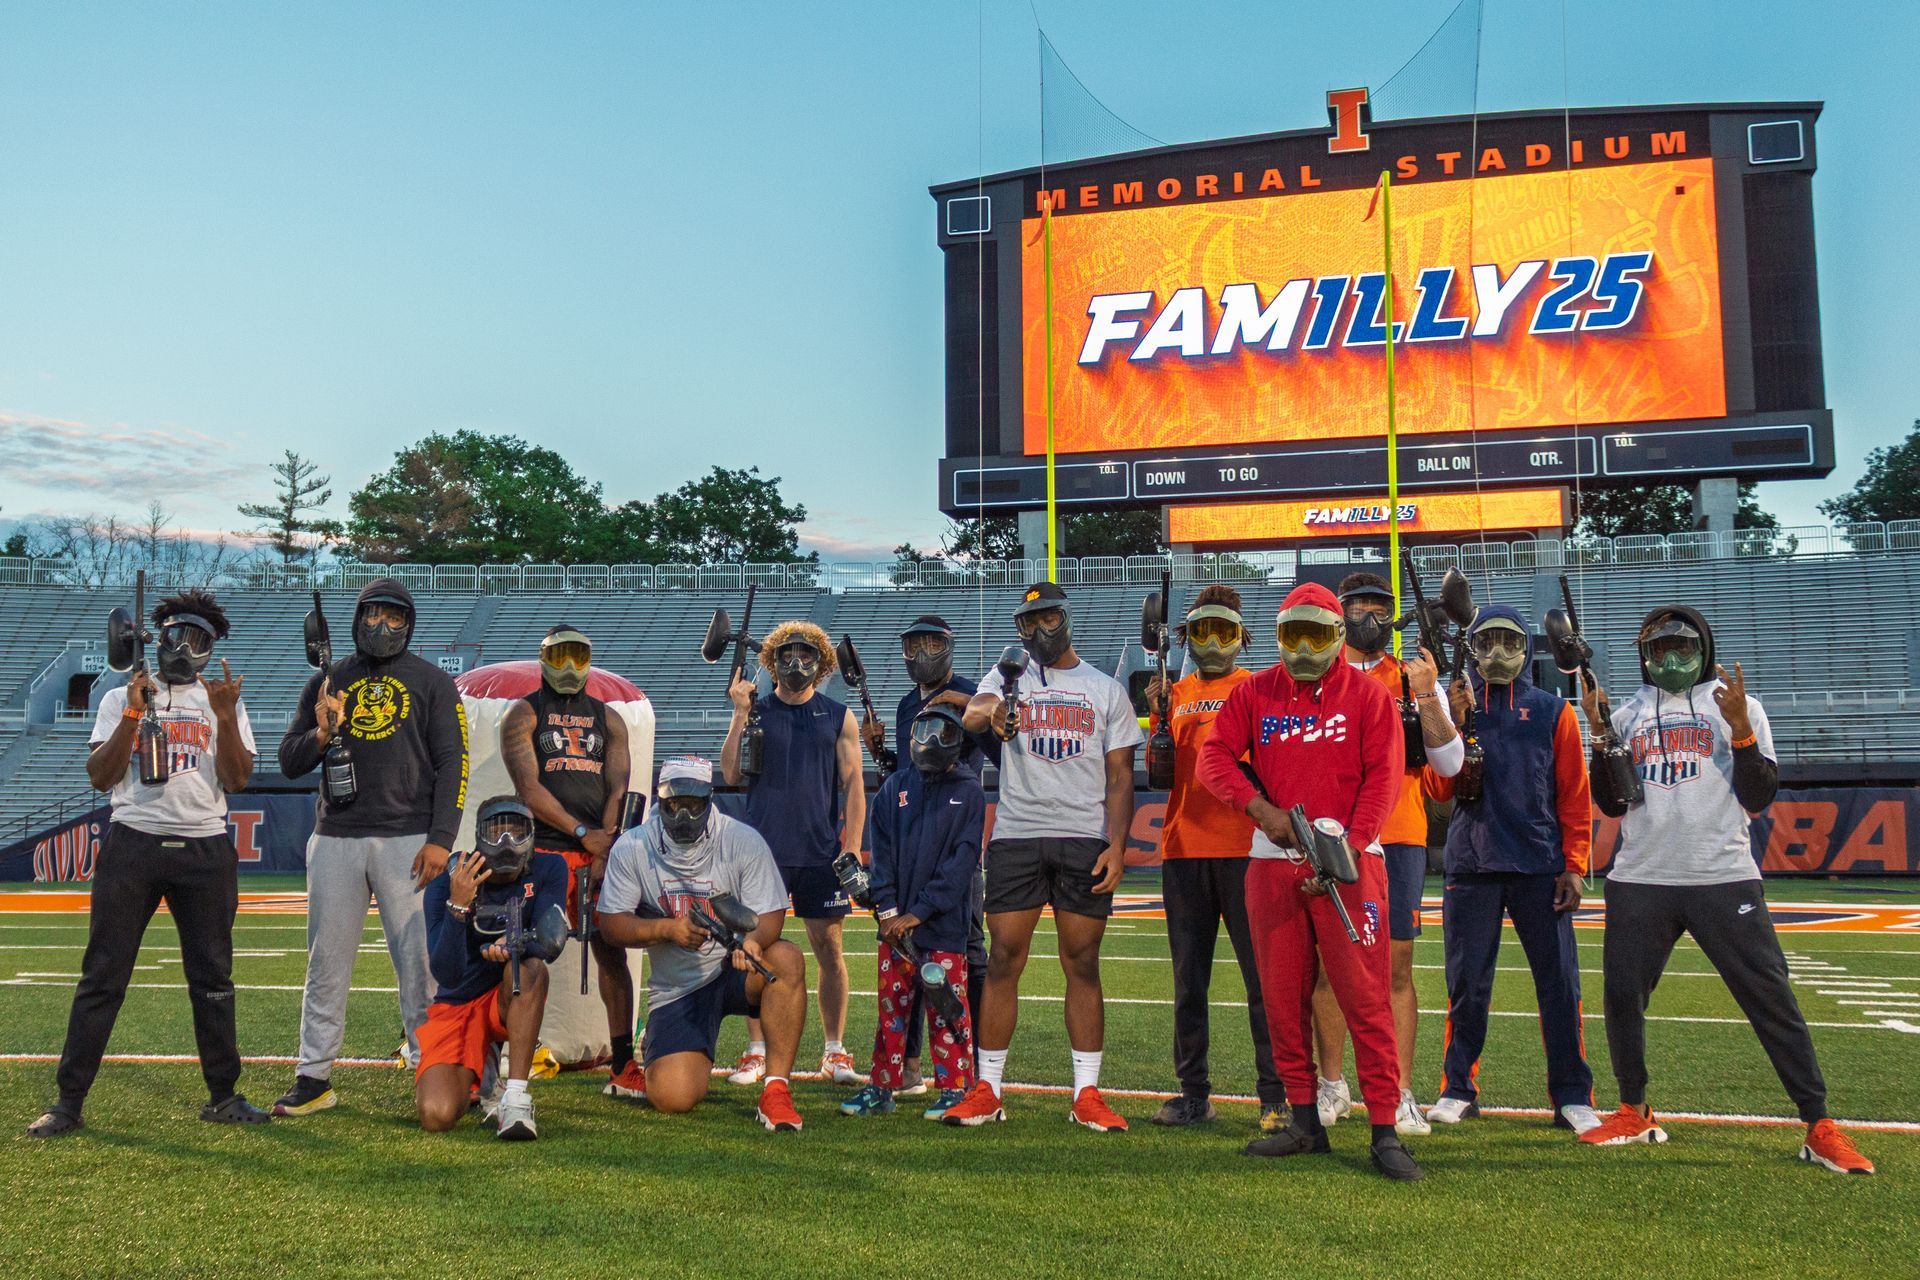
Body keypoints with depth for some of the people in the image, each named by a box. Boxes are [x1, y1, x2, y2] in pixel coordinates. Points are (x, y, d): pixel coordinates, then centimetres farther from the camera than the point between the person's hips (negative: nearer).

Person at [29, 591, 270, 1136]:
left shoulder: (222, 702, 12)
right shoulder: (121, 699, 10)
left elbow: (237, 779, 0)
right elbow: (100, 777, 0)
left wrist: (225, 715, -12)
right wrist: (133, 714, -10)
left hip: (206, 850, 1)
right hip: (133, 844, -1)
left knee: (213, 976, 5)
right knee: (102, 976, -2)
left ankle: (223, 1096, 13)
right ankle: (68, 1101, 4)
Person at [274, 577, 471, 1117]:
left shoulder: (433, 682, 5)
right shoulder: (326, 682, 14)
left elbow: (451, 764, -1)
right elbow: (289, 763, 12)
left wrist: (440, 839, -10)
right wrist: (320, 736, -10)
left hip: (406, 839, -3)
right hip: (335, 839, 3)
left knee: (419, 961, -4)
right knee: (327, 962, 6)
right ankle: (314, 1077, 14)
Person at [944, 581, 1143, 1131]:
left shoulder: (1106, 690, 11)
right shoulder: (1009, 677, 10)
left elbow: (1120, 776, 6)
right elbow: (970, 715, -13)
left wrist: (1116, 845, -7)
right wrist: (991, 711, -38)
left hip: (1085, 839, 0)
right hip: (1015, 837, 0)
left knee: (1083, 963, 2)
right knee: (1003, 960, 0)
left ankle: (1087, 1094, 9)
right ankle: (987, 1090, 8)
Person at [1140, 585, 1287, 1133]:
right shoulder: (1177, 693, 14)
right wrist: (1157, 716, -5)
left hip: (1244, 847, -4)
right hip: (1182, 847, 4)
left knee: (1263, 975, -3)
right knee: (1189, 980, 9)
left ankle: (1276, 1096, 3)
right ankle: (1194, 1093, 18)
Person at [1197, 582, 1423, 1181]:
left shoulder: (1367, 694, 1)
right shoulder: (1255, 693, 9)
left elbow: (1383, 778, -5)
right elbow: (1213, 755, 3)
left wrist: (1345, 851, -14)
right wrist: (1261, 809, -12)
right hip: (1272, 862, 4)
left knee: (1365, 996, -7)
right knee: (1283, 997, 8)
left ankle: (1385, 1131, -2)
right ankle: (1304, 1123, 20)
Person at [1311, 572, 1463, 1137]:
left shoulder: (1412, 679, 10)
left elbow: (1449, 763, 1)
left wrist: (1426, 695, -9)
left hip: (1398, 838, 0)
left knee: (1396, 967, 1)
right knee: (1328, 964, 4)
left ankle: (1400, 1094, 6)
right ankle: (1332, 1085, 17)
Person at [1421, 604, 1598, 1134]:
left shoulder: (1553, 711, 8)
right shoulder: (1455, 706, 9)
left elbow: (1574, 796, 6)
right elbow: (1439, 788, 1)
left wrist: (1574, 865, -1)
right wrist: (1453, 724, -10)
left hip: (1541, 866, 0)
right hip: (1472, 866, 1)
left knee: (1560, 983, -2)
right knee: (1467, 984, 3)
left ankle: (1572, 1097, 5)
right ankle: (1458, 1090, 12)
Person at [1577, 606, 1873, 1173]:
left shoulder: (1738, 705, 8)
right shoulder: (1627, 715, 14)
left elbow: (1758, 798, 0)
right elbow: (1611, 805, 11)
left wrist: (1739, 728, -11)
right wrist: (1600, 737, 0)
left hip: (1724, 879, -2)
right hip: (1639, 881, 3)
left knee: (1771, 997, -5)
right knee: (1622, 994, 2)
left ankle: (1819, 1127, 1)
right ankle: (1634, 1114, 18)